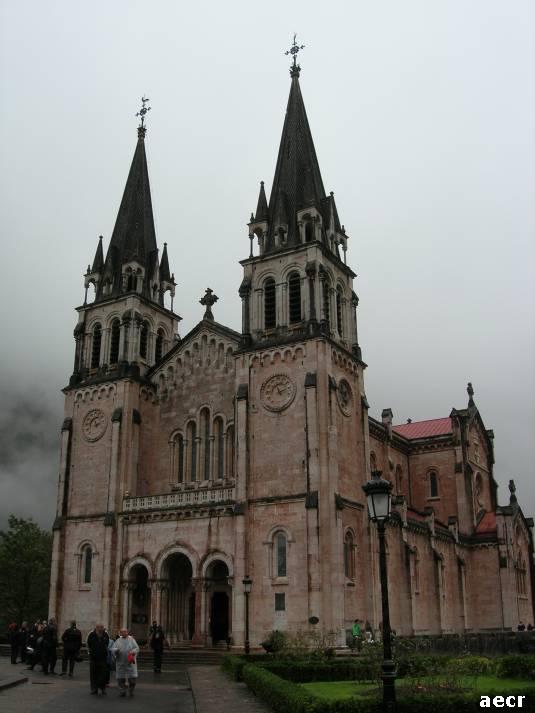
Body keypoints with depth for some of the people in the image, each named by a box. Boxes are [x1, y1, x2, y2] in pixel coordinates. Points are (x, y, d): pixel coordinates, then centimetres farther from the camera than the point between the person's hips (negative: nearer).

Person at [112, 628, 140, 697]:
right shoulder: (118, 641, 9)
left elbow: (137, 648, 1)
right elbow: (113, 649, 1)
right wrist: (116, 650, -20)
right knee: (121, 678, 3)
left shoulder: (131, 640, 5)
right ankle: (122, 691, 17)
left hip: (130, 662, -1)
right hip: (120, 662, 1)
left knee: (132, 677, -5)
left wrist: (133, 652, -18)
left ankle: (131, 691, 13)